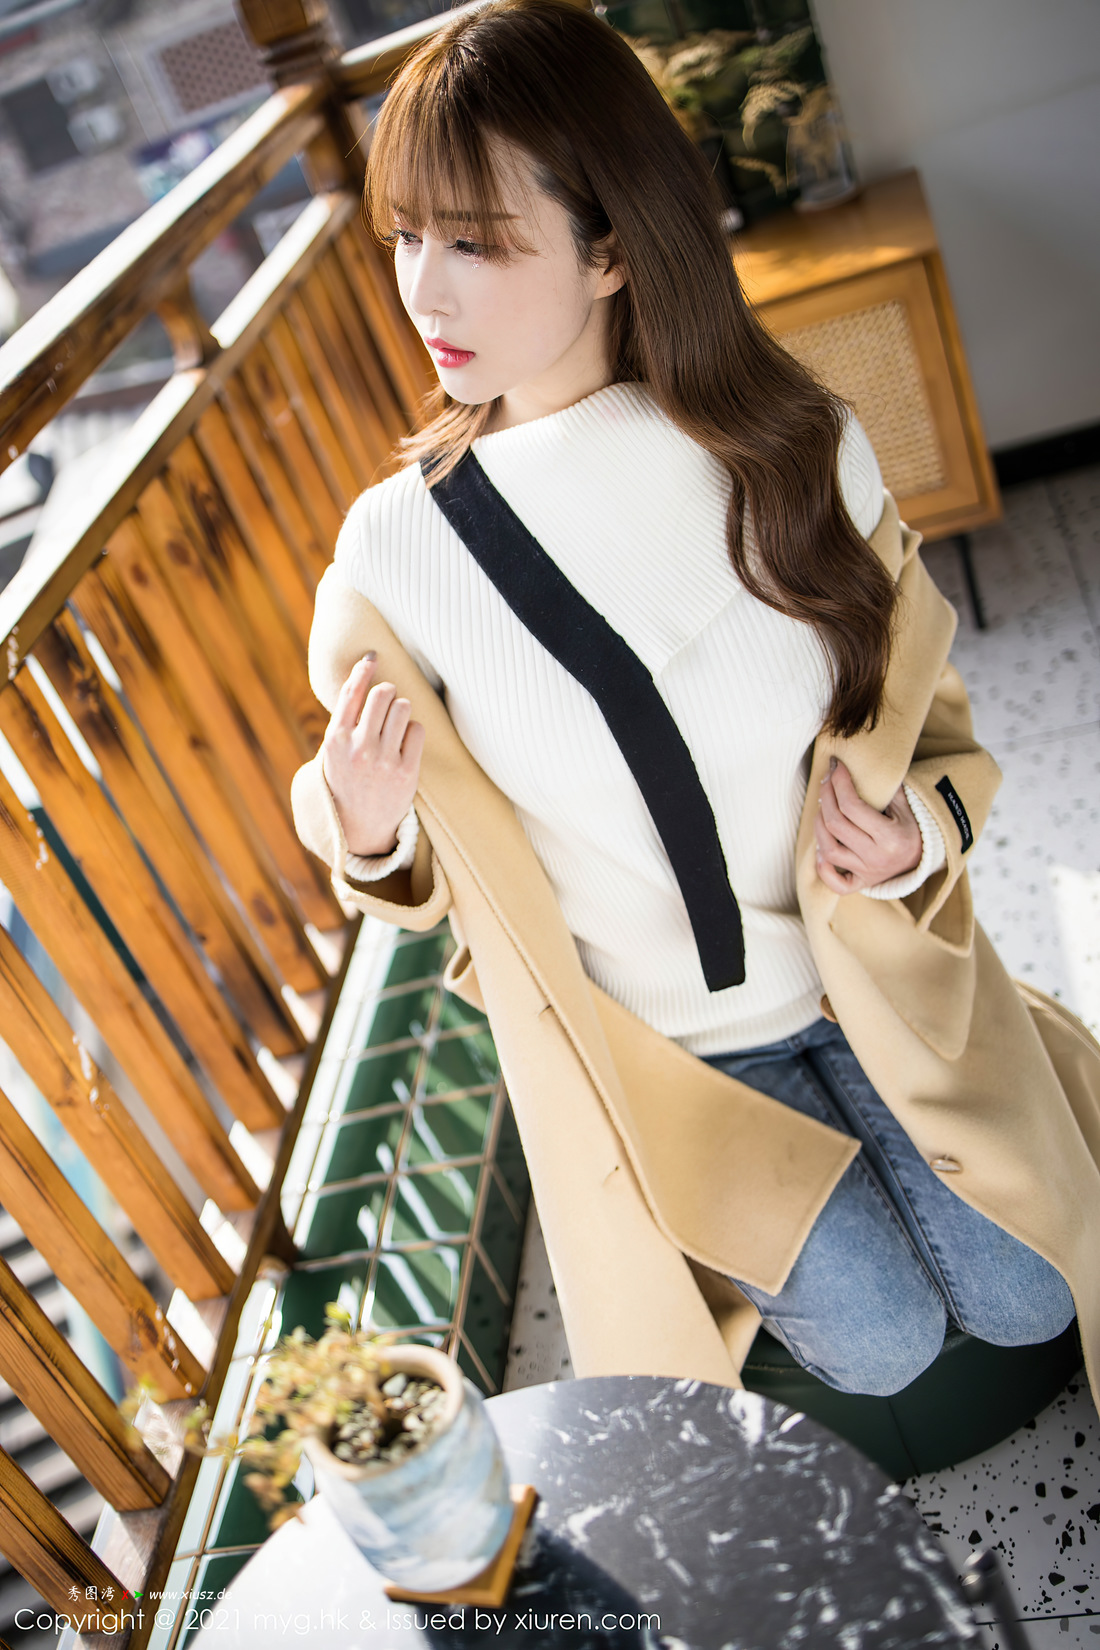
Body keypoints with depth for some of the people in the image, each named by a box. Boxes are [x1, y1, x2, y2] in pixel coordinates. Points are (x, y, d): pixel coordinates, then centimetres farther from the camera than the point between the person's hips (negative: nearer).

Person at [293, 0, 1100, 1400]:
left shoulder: (802, 453, -16)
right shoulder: (398, 547, -18)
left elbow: (917, 696, 2)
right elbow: (428, 863, -4)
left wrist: (923, 826, -18)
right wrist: (369, 827, -27)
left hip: (864, 962, 2)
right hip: (661, 1037, -1)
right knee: (883, 1342, -2)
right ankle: (754, 1231, 30)